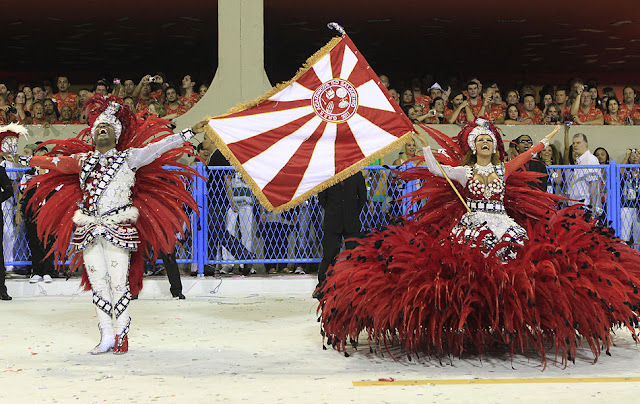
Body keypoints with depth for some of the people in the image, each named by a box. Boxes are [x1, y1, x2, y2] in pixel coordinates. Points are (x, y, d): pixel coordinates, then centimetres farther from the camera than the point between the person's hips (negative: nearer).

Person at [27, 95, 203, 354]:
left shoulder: (128, 158, 10)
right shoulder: (83, 160, 20)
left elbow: (160, 146, 5)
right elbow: (54, 162, 27)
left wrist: (191, 133, -1)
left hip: (118, 228, -3)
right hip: (89, 229, 3)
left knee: (119, 282, -8)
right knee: (98, 282, 1)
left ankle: (121, 335, 0)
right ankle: (106, 336, 7)